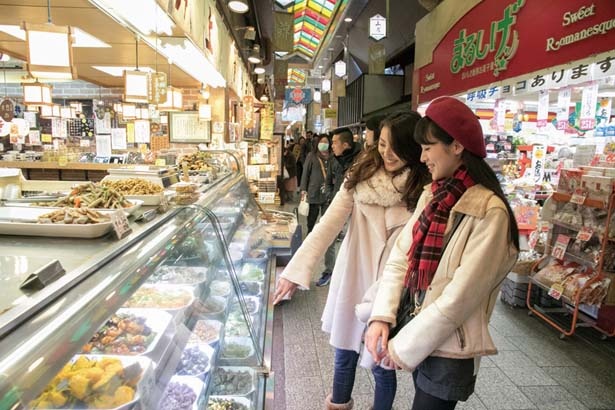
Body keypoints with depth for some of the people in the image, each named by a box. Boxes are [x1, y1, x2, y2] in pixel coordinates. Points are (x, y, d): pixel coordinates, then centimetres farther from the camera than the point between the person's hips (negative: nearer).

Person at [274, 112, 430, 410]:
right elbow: (327, 224, -12)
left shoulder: (423, 190, -13)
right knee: (344, 356, 20)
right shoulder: (361, 176, -6)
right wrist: (296, 271, -19)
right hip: (351, 279, 3)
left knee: (381, 365, 14)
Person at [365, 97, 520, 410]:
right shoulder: (432, 195, 1)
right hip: (420, 334, 6)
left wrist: (405, 347, -16)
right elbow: (400, 258, -1)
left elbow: (459, 298, -22)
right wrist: (381, 317, -12)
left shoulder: (490, 212, -20)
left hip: (449, 350, -6)